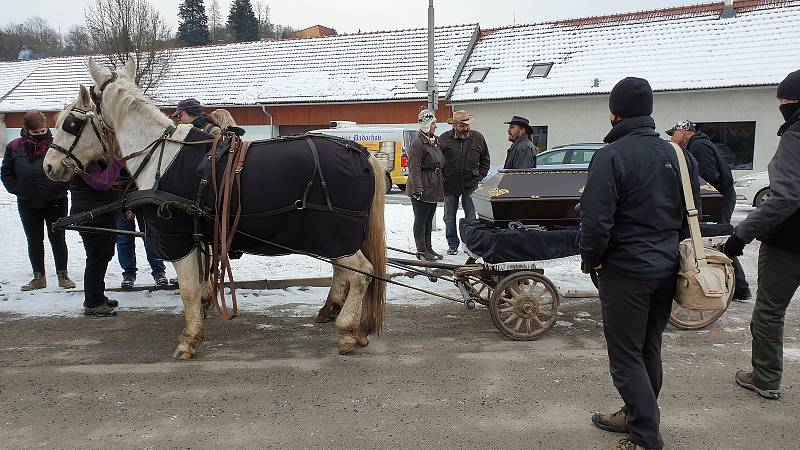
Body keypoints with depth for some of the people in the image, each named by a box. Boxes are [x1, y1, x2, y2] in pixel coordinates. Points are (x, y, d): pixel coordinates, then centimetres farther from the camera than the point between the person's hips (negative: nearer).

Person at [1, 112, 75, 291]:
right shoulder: (14, 147, -1)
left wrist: (62, 186, -11)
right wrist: (17, 189, -4)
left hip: (56, 202, -2)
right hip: (28, 204, 3)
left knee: (57, 239, 5)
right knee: (34, 241, 11)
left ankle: (63, 275, 16)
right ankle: (39, 277, 21)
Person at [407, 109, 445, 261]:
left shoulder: (434, 141, 15)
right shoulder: (418, 143, -14)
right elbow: (414, 168, -19)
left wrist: (441, 184, 22)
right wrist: (417, 189, -23)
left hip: (433, 189, 9)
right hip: (422, 189, -9)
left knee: (429, 220, 14)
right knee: (421, 219, -1)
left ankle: (428, 248, 23)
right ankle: (421, 250, 6)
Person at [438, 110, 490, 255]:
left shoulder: (478, 138, 4)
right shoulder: (444, 139, -2)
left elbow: (485, 160, 13)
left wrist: (480, 176, 3)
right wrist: (442, 179, -5)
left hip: (471, 185, 0)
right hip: (450, 186, 0)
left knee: (471, 217, 5)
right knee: (449, 218, 9)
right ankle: (452, 244, 22)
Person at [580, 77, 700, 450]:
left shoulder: (611, 156, -17)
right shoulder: (677, 154, 6)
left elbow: (596, 220, -21)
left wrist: (590, 260, -5)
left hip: (625, 272, -7)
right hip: (666, 270, 8)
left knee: (626, 356, 4)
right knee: (649, 349, 19)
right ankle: (637, 416, 35)